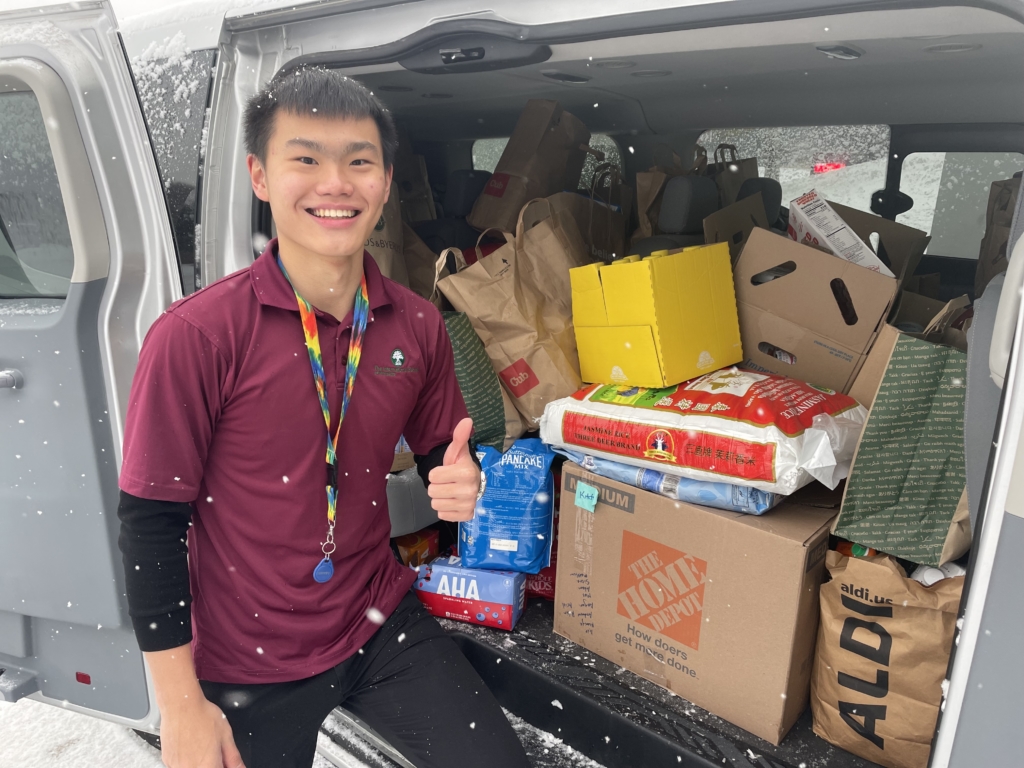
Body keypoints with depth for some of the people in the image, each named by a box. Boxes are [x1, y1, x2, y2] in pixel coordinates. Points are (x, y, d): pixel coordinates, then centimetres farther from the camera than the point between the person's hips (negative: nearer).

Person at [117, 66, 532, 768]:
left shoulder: (418, 326, -6)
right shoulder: (194, 336, -19)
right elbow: (151, 524, -13)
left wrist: (458, 482, -16)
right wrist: (182, 707, -10)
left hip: (381, 622, 4)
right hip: (248, 663, -3)